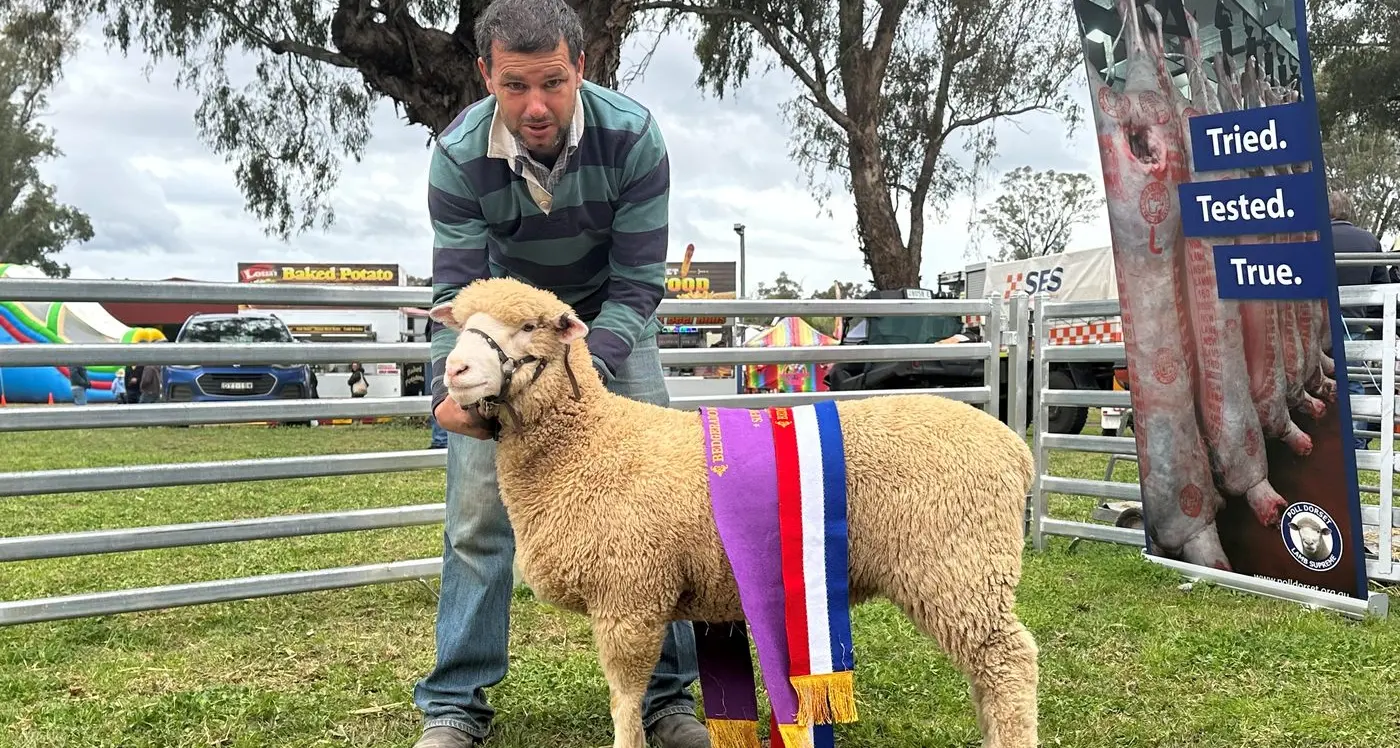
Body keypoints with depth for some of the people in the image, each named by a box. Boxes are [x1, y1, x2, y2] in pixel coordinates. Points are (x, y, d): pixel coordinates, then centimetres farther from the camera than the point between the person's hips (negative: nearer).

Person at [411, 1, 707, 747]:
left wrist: (588, 367, -43)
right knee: (478, 511, -4)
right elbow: (459, 293, -23)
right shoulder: (458, 155, -25)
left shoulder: (632, 136, -28)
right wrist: (454, 386, -42)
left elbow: (636, 285, -25)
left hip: (609, 323, 0)